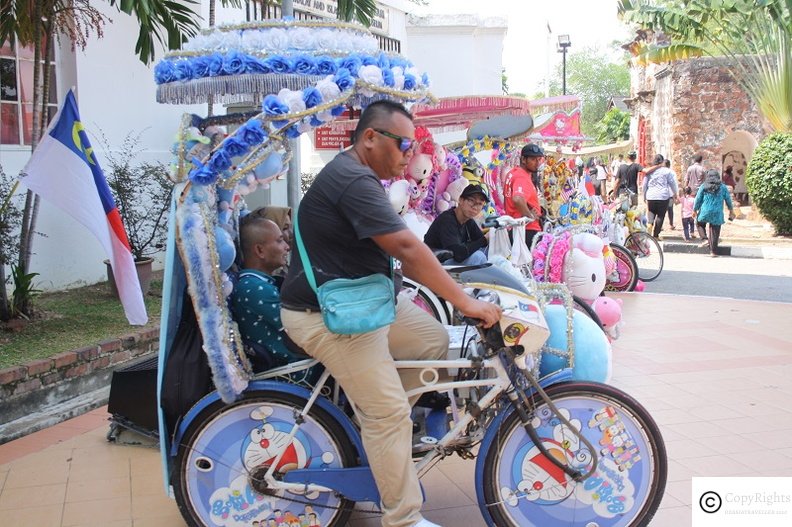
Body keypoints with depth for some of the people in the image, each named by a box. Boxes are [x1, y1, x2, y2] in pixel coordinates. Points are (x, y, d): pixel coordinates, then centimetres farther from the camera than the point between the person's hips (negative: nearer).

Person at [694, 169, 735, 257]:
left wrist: (695, 210, 16)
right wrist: (731, 210, 24)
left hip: (705, 211, -1)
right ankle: (713, 252, 8)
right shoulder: (723, 187, 4)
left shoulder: (703, 187, 1)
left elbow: (698, 199, 4)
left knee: (699, 223, 24)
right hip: (717, 214, 1)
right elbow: (728, 200, 11)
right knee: (714, 232, 5)